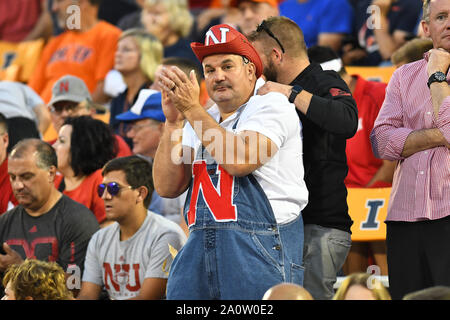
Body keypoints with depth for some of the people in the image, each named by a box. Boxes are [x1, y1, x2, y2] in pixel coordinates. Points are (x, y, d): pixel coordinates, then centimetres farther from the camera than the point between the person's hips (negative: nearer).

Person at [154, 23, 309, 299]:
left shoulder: (272, 105, 2)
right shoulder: (199, 122, 20)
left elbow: (240, 161, -16)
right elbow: (167, 187, 8)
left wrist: (192, 109, -9)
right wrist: (173, 122, -1)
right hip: (200, 249, 6)